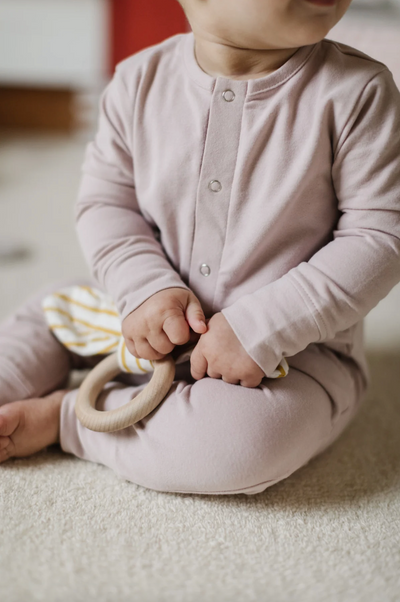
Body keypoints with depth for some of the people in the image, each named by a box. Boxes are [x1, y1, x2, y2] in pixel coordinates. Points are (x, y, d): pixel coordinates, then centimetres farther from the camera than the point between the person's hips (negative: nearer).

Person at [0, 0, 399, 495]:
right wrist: (147, 289, -19)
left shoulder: (357, 92, -17)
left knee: (243, 442, -33)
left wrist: (261, 328, -25)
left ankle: (64, 417, -15)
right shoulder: (141, 81, -7)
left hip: (297, 350, -4)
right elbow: (105, 201, 0)